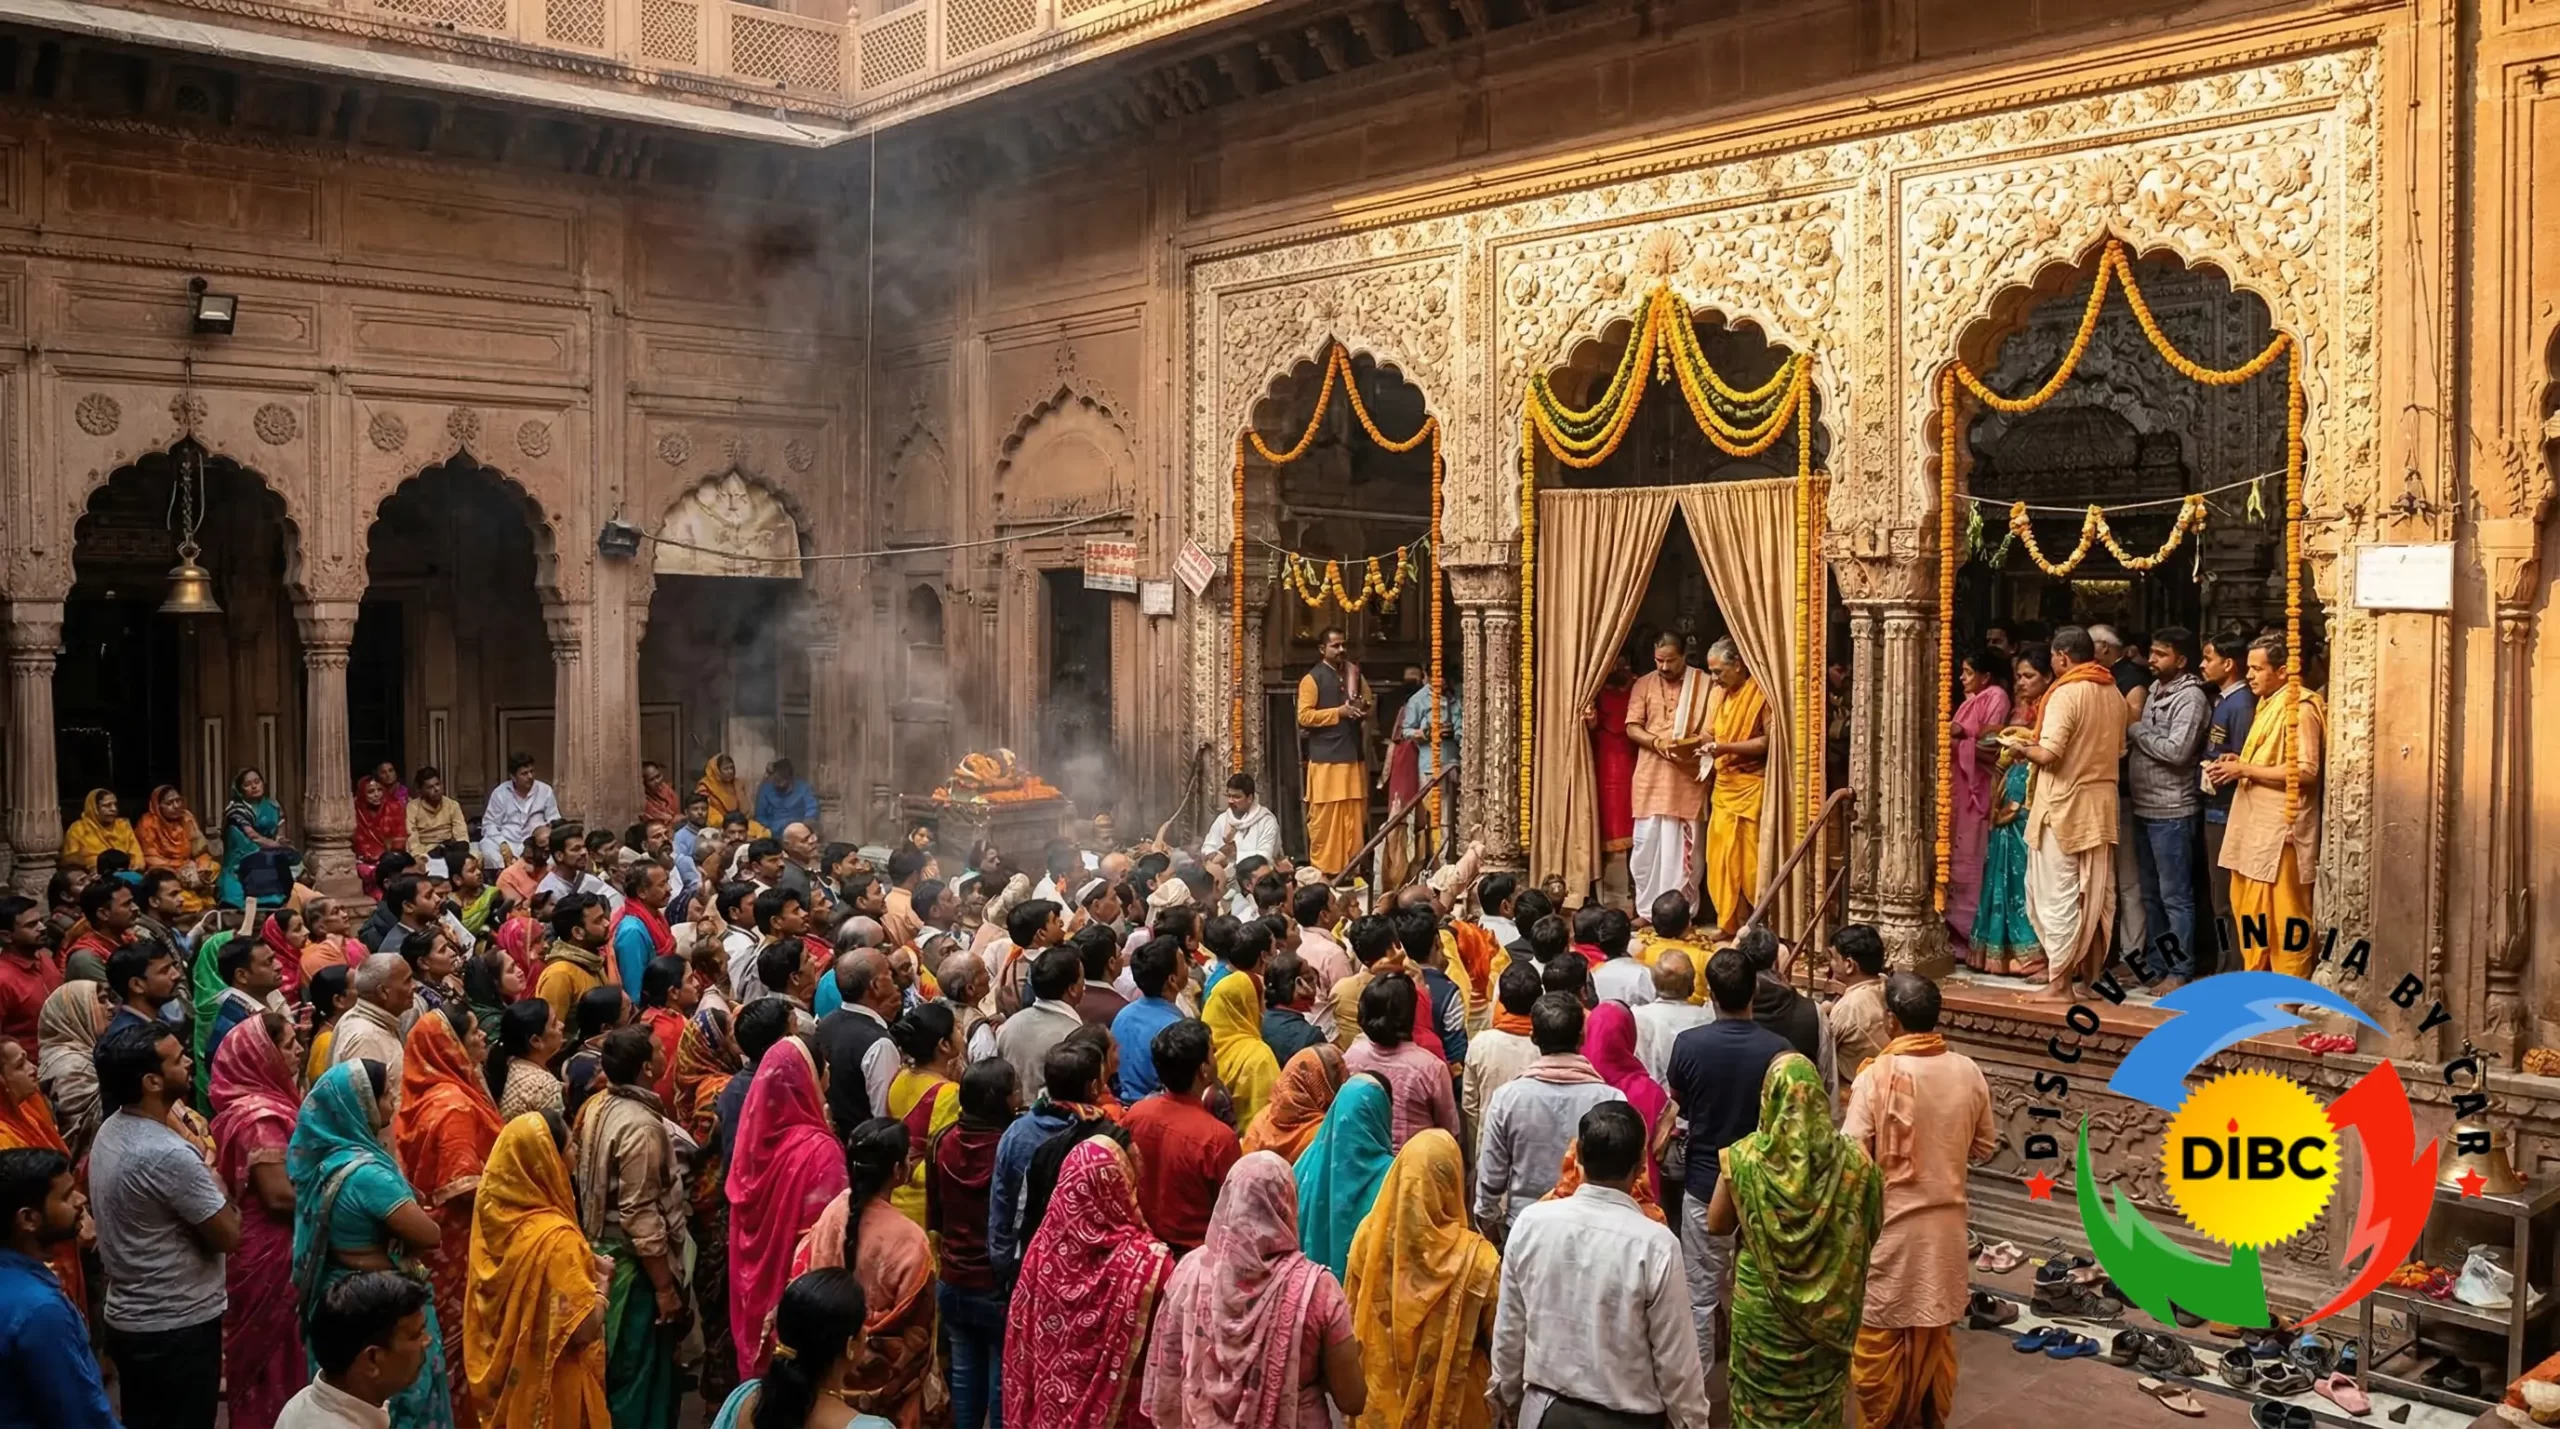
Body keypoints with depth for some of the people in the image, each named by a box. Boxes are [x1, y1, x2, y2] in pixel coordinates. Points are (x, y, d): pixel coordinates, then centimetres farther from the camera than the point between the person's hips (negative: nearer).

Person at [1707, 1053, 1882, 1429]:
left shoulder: (1744, 1157, -17)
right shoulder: (1852, 1159, -15)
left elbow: (1716, 1225, -4)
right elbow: (1873, 1229, -1)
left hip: (1762, 1305, -1)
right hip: (1828, 1309, 1)